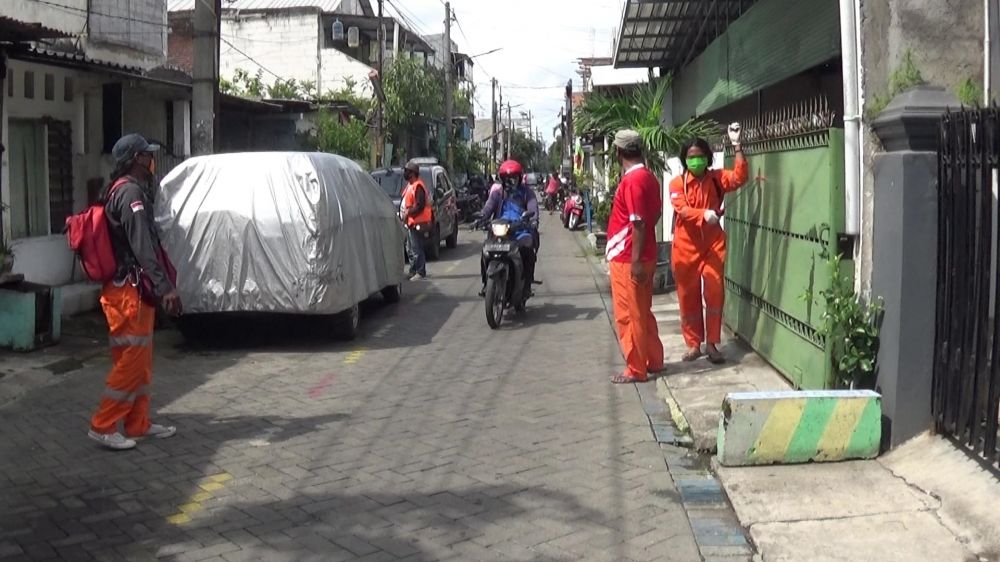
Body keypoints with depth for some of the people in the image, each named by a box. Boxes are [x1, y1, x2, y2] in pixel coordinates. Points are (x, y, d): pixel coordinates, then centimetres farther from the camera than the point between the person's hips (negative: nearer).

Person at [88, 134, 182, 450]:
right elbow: (142, 245, -25)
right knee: (131, 361, -7)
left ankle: (137, 424, 21)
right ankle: (103, 426, -1)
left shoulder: (125, 190, 18)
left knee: (139, 361, 14)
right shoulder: (131, 192, -15)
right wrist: (165, 286, -30)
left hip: (130, 289, 10)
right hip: (130, 291, -10)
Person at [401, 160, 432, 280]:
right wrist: (406, 213, 13)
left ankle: (420, 272, -4)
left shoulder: (418, 186, -17)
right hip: (411, 222, 11)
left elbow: (420, 206, -23)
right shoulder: (410, 185, 15)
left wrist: (408, 213, -18)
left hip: (418, 223, -11)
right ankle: (413, 271, 23)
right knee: (411, 248, 15)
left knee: (417, 249, -8)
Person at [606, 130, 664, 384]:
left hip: (628, 259, -9)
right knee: (642, 312, 18)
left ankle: (636, 370, 6)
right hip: (641, 256, 9)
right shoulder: (648, 177, 10)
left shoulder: (632, 180, -19)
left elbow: (638, 224, -22)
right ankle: (654, 360, 27)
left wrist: (635, 261, -21)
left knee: (629, 315, -1)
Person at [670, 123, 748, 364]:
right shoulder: (677, 183, -4)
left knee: (714, 294, -2)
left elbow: (739, 177, -17)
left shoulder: (716, 178, 1)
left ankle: (712, 344, 7)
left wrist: (737, 145, -23)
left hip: (713, 245, 1)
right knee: (688, 296, 6)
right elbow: (682, 210, -19)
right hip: (686, 247, -1)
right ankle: (693, 344, 18)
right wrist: (704, 214, -38)